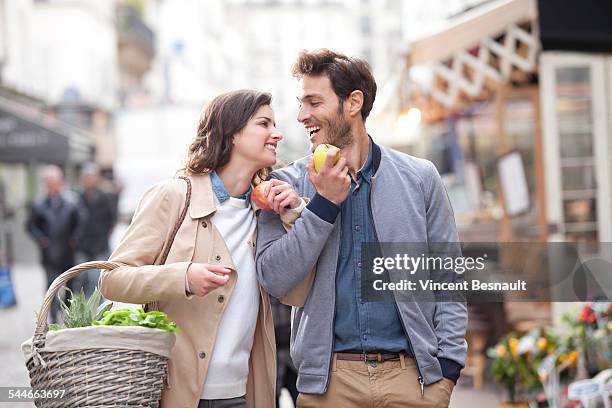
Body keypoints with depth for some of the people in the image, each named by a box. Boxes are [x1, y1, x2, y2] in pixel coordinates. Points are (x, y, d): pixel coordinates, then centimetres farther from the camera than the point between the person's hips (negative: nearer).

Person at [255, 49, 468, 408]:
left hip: (413, 374, 0)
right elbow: (273, 278, -7)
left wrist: (448, 366, -3)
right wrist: (324, 205, -13)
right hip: (330, 378, 0)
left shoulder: (420, 178, 3)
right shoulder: (290, 184, 3)